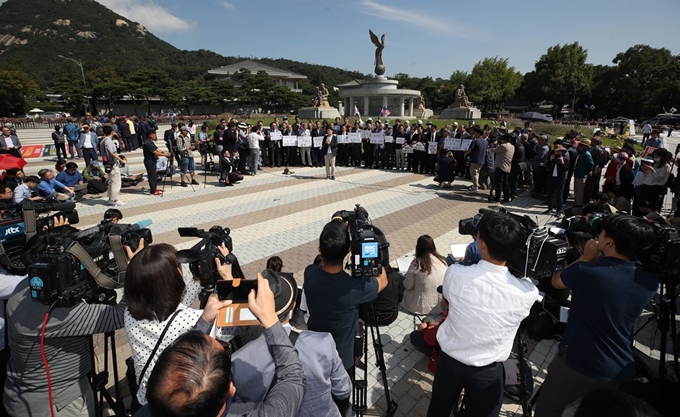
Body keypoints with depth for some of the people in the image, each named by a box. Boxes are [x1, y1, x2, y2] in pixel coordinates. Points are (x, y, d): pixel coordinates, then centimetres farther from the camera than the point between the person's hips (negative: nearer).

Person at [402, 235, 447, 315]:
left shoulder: (417, 263, -19)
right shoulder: (443, 261, -6)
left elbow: (408, 286, -9)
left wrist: (409, 275, 13)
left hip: (423, 307, -4)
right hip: (441, 305, 5)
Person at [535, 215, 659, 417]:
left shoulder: (585, 271, -23)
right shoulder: (650, 282, -7)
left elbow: (556, 281, -2)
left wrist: (586, 258, 5)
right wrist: (595, 260, 6)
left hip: (576, 363, -4)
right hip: (620, 372, 5)